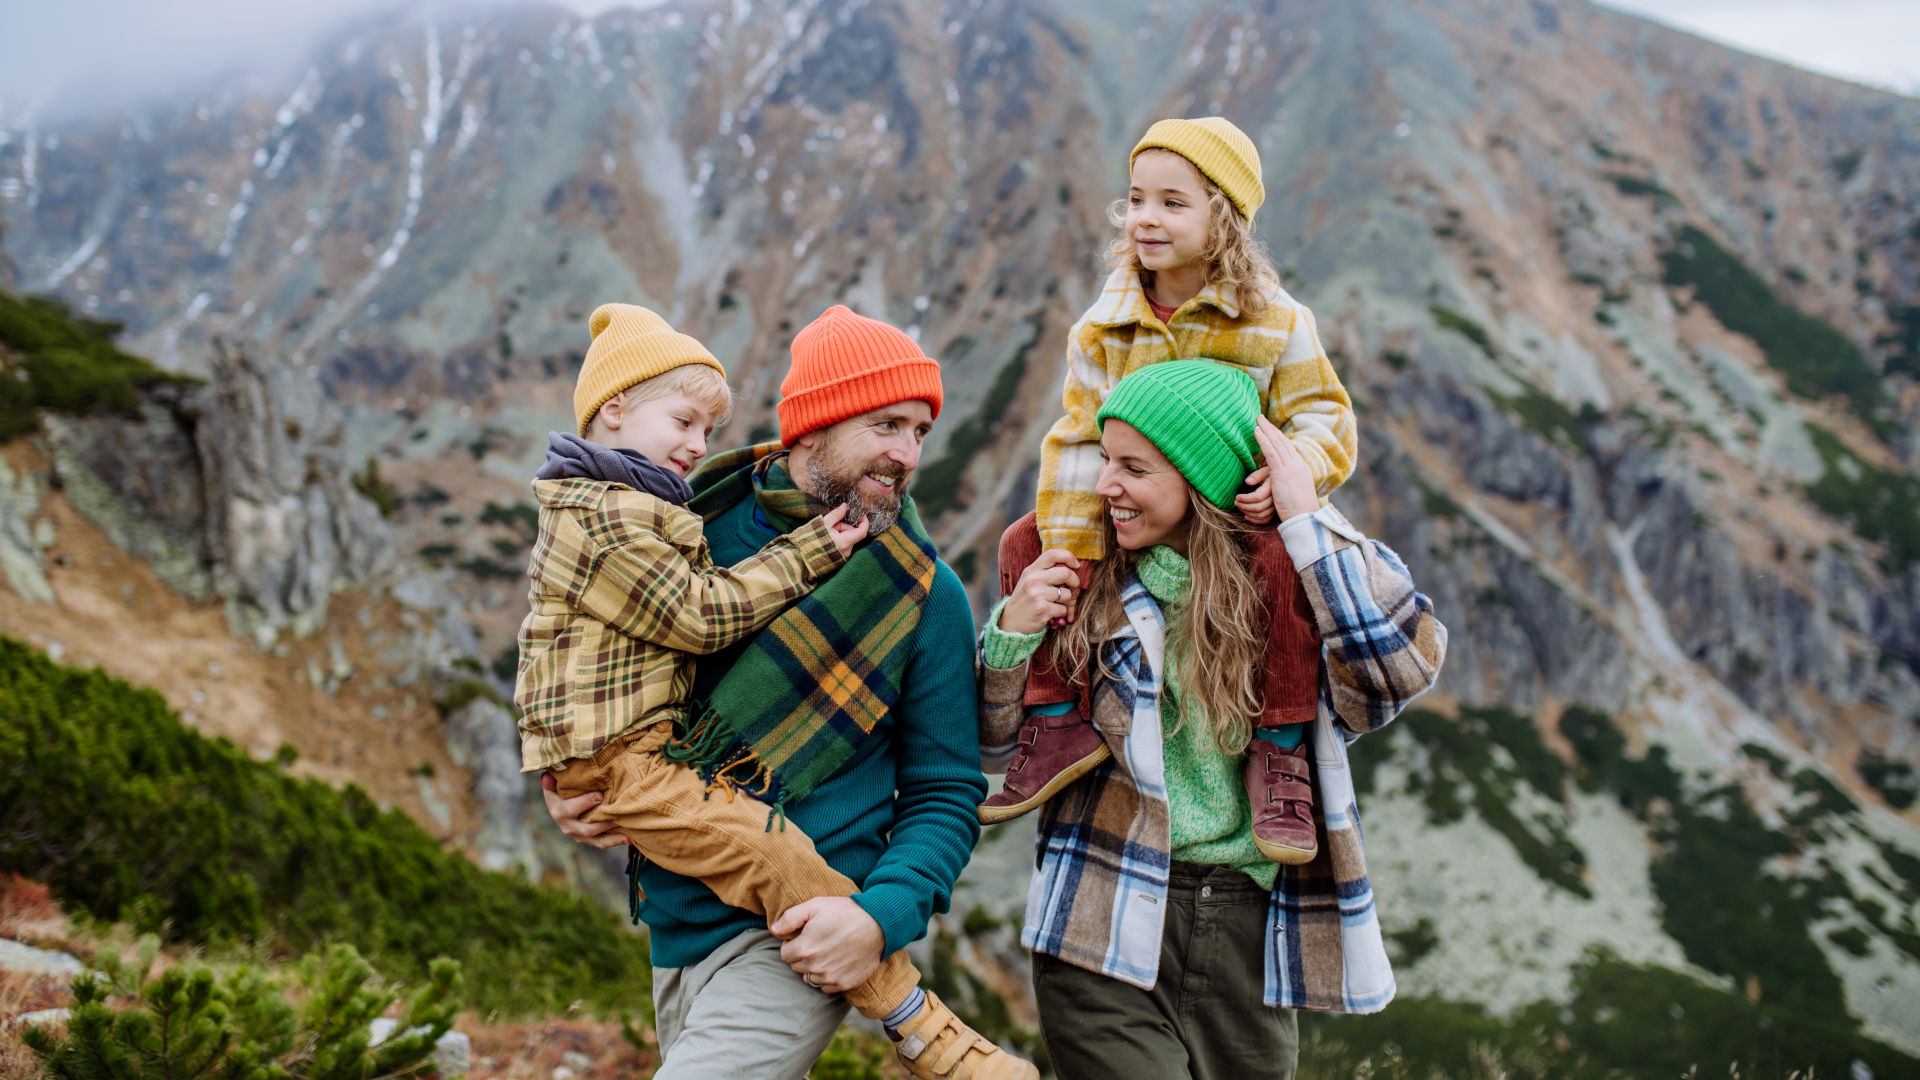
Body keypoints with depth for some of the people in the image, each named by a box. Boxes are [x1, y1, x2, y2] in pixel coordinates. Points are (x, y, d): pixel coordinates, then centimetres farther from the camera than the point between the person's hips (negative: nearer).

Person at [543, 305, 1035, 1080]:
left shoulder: (925, 594, -5)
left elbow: (946, 792, -2)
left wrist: (881, 916, -18)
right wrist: (563, 779, -3)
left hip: (790, 939, -5)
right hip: (675, 926, 5)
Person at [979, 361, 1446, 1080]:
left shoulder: (1288, 581, -1)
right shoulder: (1081, 575, 1)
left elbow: (1403, 665, -20)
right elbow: (991, 742, 7)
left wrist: (1309, 518, -16)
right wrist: (1011, 632, -11)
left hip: (1248, 933, 1)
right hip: (1108, 925, -1)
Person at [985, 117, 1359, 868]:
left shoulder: (1275, 324, -8)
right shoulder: (1104, 328, -1)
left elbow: (1325, 419, -8)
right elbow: (1079, 442, -3)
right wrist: (1068, 558, -12)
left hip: (1244, 516, -3)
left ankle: (1279, 749, -20)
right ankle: (1058, 723, -9)